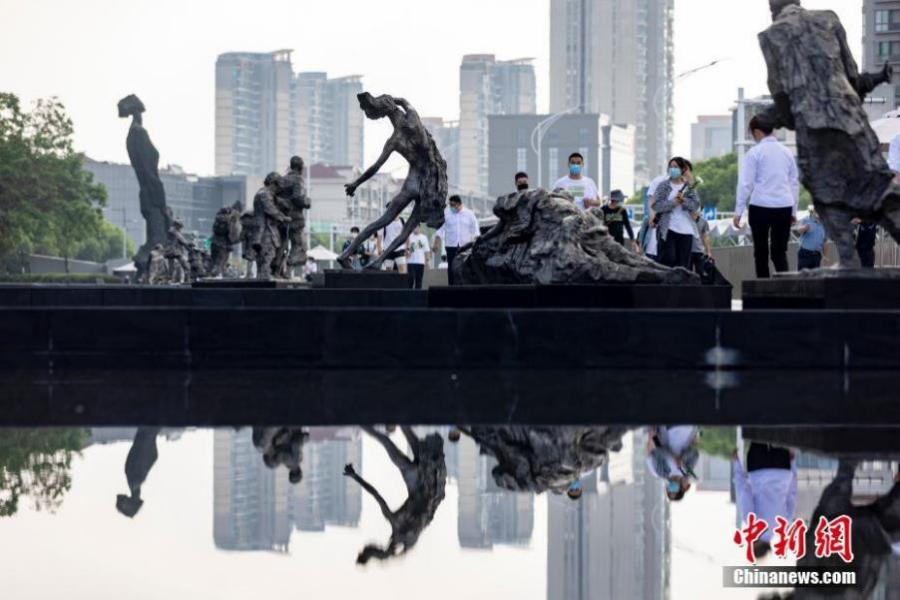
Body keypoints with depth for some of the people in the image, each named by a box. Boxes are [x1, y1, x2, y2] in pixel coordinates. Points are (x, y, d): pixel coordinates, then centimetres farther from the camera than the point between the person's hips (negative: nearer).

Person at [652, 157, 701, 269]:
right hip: (668, 229, -2)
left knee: (684, 263, 2)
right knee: (669, 259, -11)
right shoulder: (663, 186, 5)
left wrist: (684, 200, -16)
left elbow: (696, 205, 1)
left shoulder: (689, 187, 10)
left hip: (686, 230, 2)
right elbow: (656, 205, -6)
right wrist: (673, 202, -16)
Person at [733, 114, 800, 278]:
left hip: (760, 206, -3)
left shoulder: (755, 152, -2)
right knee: (780, 251, 6)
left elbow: (746, 183, -5)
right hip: (784, 206, 3)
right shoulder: (786, 152, 12)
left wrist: (739, 211, -1)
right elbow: (795, 183, 18)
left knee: (761, 251, 7)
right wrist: (794, 211, 24)